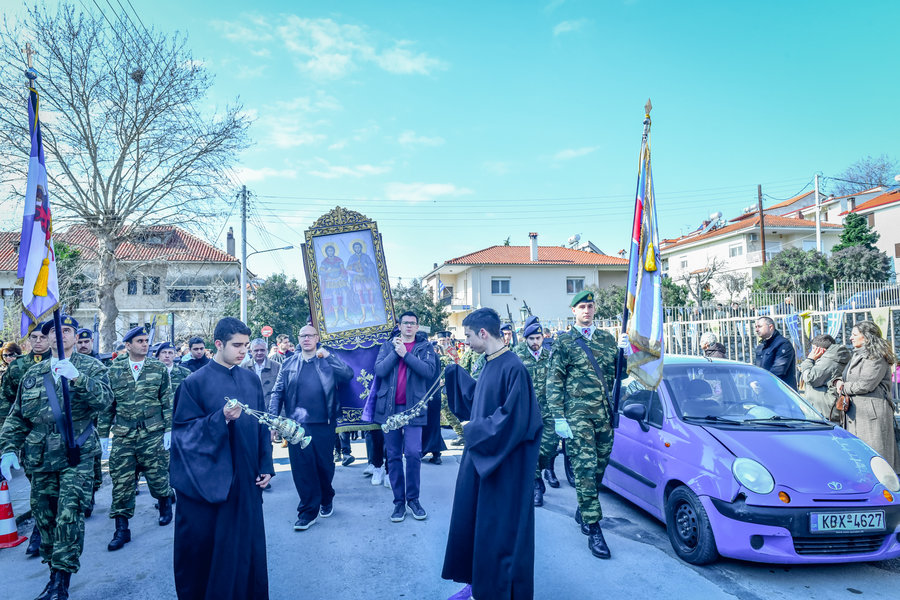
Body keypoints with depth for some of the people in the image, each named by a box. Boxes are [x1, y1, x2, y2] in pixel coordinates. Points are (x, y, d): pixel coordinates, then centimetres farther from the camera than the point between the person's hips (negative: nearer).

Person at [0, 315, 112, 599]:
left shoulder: (91, 367, 0)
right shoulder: (33, 373, 12)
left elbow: (105, 399, -16)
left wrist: (78, 378, -29)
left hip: (77, 456, -4)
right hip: (41, 459, 5)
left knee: (69, 516, -11)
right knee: (44, 518, 11)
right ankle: (55, 571, 26)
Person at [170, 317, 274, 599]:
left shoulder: (252, 379, 6)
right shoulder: (195, 382, -6)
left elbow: (261, 425, 10)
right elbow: (183, 430, -9)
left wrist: (266, 465, 5)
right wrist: (222, 418, -22)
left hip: (245, 479, 4)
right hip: (207, 480, -3)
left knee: (245, 544, 10)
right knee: (203, 546, 7)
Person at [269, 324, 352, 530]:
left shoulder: (328, 360, 5)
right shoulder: (289, 364, 9)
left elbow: (348, 374, -10)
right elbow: (277, 393, 8)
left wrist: (328, 356, -14)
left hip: (323, 423, -1)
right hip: (296, 425, 1)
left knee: (324, 465, 10)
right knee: (301, 467, 1)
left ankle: (326, 499, 36)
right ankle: (308, 511, 13)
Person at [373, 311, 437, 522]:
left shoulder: (425, 347, 6)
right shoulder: (387, 346, 10)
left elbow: (429, 371, -11)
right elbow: (379, 370, -4)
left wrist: (405, 354, -12)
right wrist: (396, 352, -9)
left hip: (413, 407, -2)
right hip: (389, 407, 2)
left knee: (413, 453, -8)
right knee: (393, 456, 6)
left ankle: (413, 499, 9)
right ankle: (399, 501, 15)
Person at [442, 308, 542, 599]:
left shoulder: (513, 368, -20)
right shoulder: (489, 364, 6)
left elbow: (515, 419, -23)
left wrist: (474, 430, -13)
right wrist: (455, 372, 18)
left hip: (502, 464, -9)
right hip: (480, 456, 9)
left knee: (499, 531, 4)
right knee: (471, 522, 18)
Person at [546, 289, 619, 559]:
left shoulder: (607, 339, 14)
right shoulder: (565, 341, 1)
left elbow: (616, 373, 21)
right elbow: (554, 381, -2)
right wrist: (559, 417, -8)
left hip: (605, 414, 5)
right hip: (577, 415, -4)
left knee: (600, 466, 11)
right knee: (585, 468, -7)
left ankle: (583, 510, 33)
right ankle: (593, 529, -1)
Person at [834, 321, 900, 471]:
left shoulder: (876, 357, -10)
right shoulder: (857, 356, 18)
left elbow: (865, 385, -18)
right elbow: (846, 377, 24)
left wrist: (844, 388, -5)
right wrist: (838, 381, 1)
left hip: (873, 413, -9)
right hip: (855, 413, 9)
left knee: (874, 455, -5)